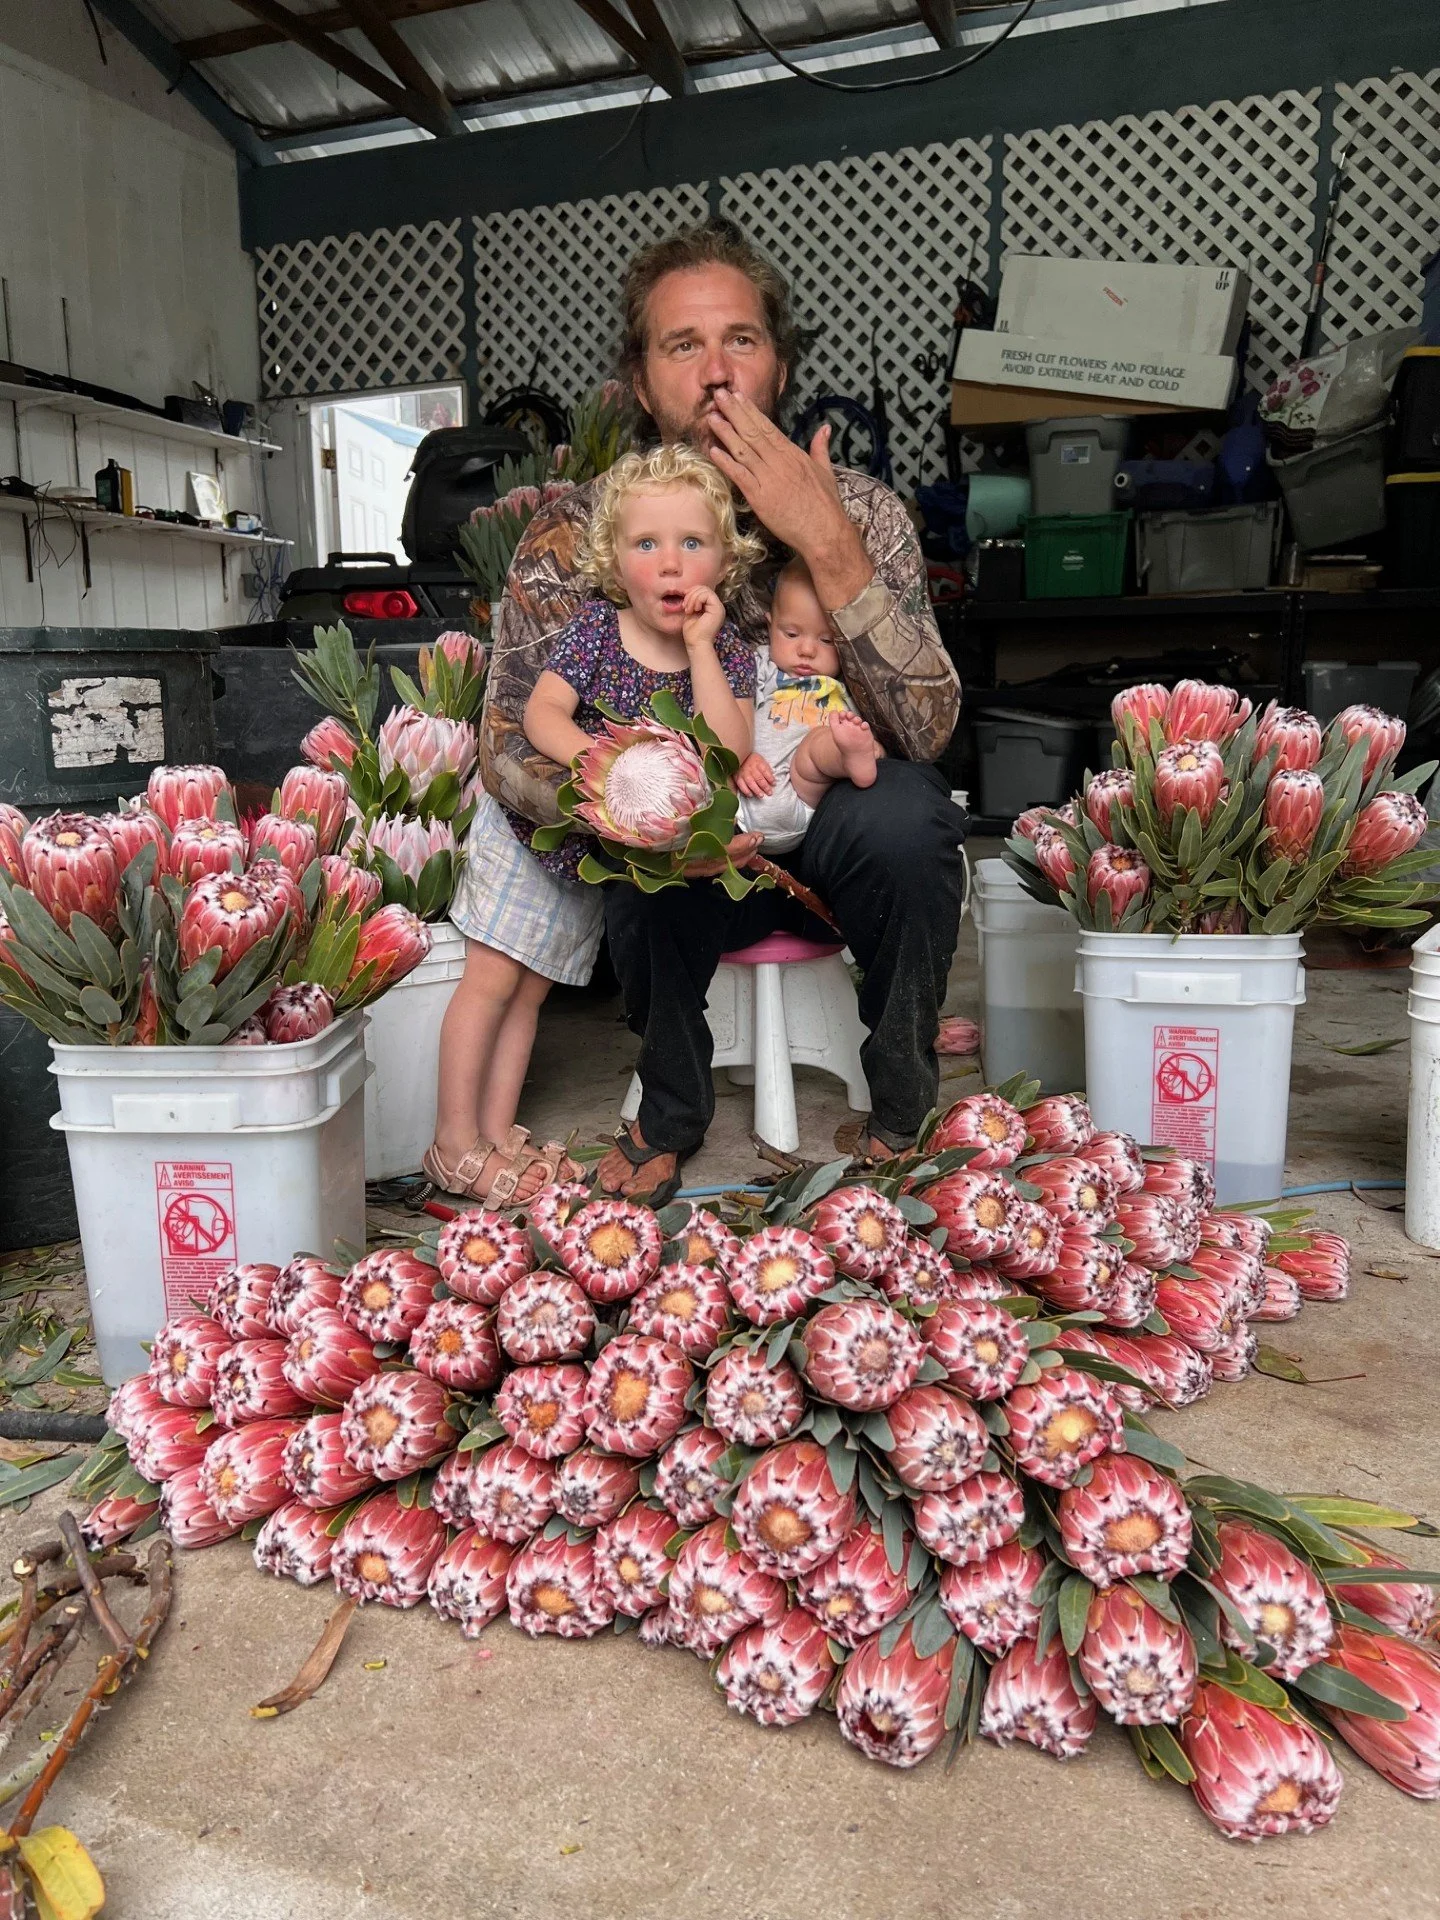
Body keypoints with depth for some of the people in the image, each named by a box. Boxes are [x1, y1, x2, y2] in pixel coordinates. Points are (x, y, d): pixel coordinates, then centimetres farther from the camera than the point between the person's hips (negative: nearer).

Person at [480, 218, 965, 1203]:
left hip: (840, 830, 1)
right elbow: (510, 743, -15)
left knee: (902, 811, -32)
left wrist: (830, 547, -31)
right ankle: (672, 1109, -1)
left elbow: (927, 729, -21)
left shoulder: (859, 509, -9)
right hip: (690, 860, 0)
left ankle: (904, 1106, -6)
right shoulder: (575, 532, -9)